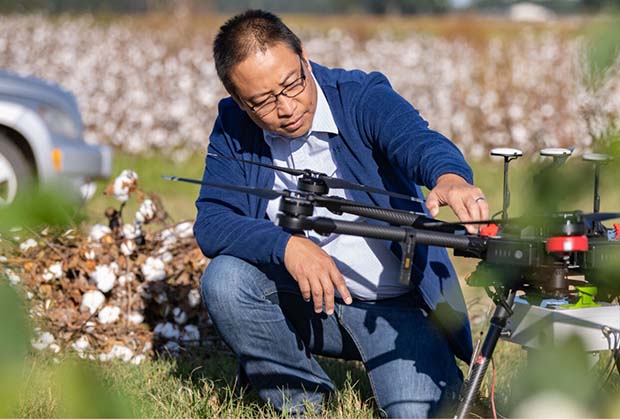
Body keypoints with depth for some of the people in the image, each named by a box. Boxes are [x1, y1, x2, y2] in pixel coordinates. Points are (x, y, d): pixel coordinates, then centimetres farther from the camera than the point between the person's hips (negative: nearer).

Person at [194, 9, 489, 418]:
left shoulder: (363, 97, -13)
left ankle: (440, 378, 14)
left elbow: (418, 140, -33)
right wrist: (286, 245, -31)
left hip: (394, 304, -3)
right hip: (303, 297, 3)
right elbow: (211, 223, -12)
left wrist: (450, 177, -58)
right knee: (224, 280, -25)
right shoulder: (233, 127, -4)